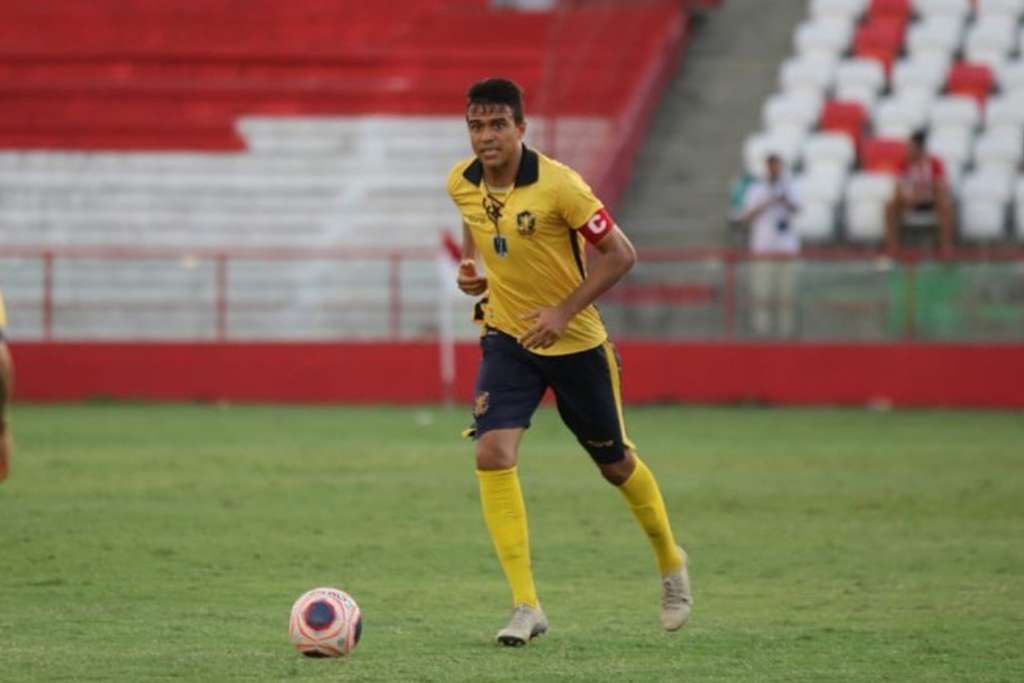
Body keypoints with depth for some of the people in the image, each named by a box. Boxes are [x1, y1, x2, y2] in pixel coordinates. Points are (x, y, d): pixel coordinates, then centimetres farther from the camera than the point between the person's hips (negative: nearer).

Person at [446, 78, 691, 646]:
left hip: (575, 341, -3)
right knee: (493, 454, -18)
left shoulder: (557, 185, -23)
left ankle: (670, 561, 42)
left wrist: (563, 311, -23)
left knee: (614, 463, 12)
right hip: (507, 338, 3)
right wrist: (470, 267, -2)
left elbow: (619, 254, -17)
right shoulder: (461, 183, -7)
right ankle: (526, 607, -14)